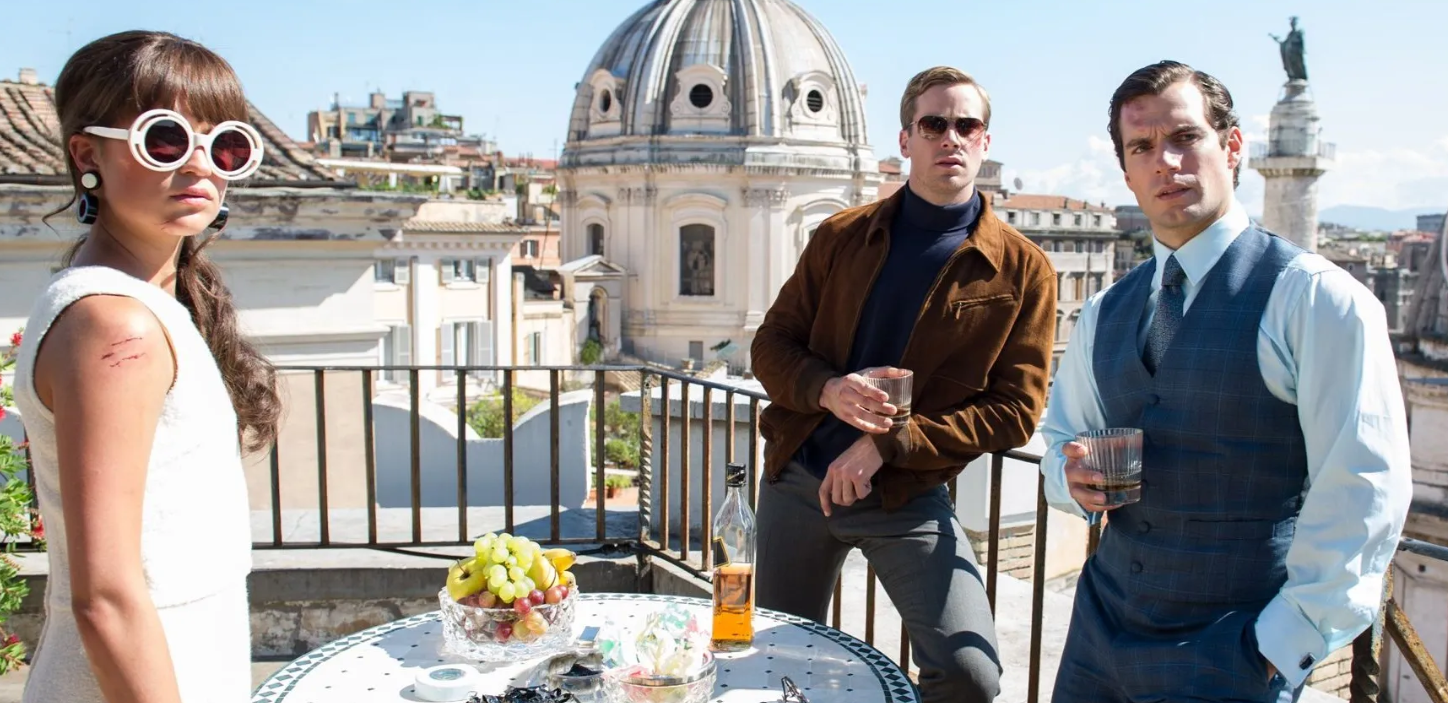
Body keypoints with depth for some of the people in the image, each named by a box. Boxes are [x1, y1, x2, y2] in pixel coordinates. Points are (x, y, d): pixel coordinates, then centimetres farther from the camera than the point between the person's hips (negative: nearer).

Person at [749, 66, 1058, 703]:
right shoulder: (841, 236, 1)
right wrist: (827, 390, -19)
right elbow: (771, 345, 4)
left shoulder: (1022, 270, -6)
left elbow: (1015, 409, -9)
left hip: (909, 499, -2)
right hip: (797, 478, 3)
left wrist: (887, 445, -19)